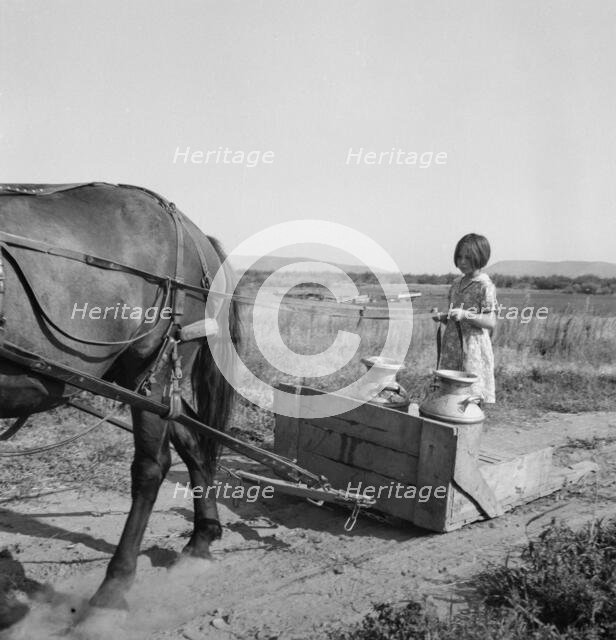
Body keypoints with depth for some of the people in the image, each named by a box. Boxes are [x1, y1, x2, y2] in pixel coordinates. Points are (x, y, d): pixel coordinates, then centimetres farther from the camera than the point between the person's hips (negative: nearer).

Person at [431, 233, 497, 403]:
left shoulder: (485, 285, -7)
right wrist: (441, 317, 1)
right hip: (451, 347, 7)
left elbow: (491, 322, -13)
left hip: (473, 348, -6)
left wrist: (465, 315, -24)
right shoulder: (457, 283, 14)